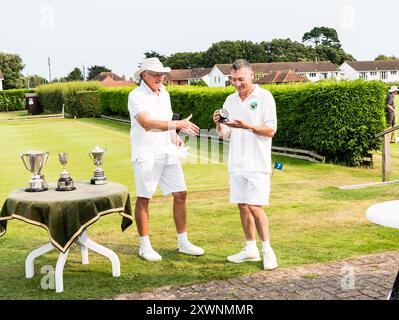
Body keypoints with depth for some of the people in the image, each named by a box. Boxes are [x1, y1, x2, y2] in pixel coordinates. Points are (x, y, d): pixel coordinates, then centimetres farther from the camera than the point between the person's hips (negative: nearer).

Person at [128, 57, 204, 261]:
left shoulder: (164, 94, 13)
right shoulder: (136, 96, -10)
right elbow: (147, 123, -26)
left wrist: (175, 137, 7)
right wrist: (178, 124, -33)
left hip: (168, 152, 7)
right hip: (145, 154, -7)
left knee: (180, 194, 4)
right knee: (143, 198, 2)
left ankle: (183, 243, 15)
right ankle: (145, 246, 14)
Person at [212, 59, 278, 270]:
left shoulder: (264, 97, -4)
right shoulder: (230, 100, 12)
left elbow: (271, 130, -9)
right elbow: (224, 134, 13)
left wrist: (247, 126, -23)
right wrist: (218, 124, -8)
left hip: (257, 164, -6)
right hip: (236, 163, 6)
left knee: (254, 206, -10)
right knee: (242, 206, 9)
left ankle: (267, 249, 4)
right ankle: (250, 249, 19)